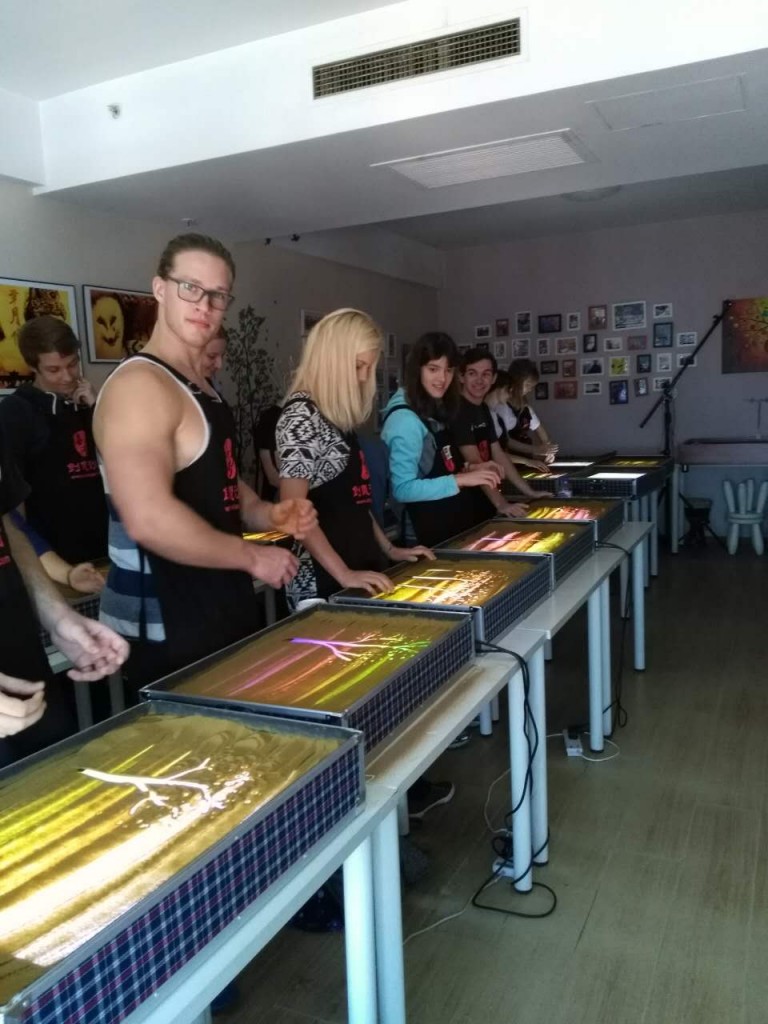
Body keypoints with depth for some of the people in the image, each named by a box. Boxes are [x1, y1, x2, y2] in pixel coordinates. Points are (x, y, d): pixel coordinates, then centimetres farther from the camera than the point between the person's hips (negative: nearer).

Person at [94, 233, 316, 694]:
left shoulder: (203, 387, 13)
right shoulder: (140, 384, -19)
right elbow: (149, 519, -31)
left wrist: (267, 514, 3)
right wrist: (253, 557, -18)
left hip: (223, 613, 10)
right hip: (168, 630, -10)